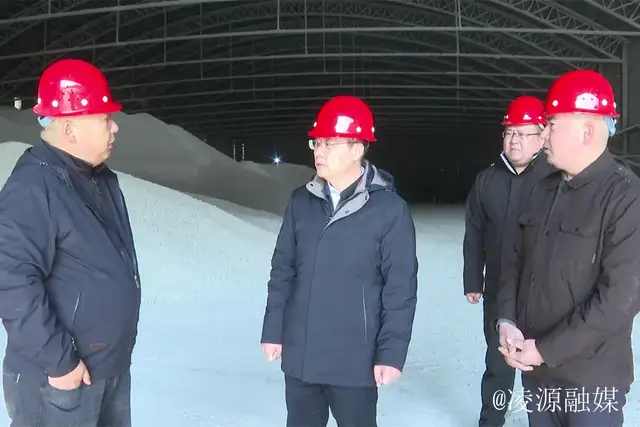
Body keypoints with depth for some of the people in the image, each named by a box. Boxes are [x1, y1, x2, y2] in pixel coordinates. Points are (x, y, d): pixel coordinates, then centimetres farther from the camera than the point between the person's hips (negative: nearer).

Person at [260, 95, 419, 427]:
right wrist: (273, 330, 7)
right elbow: (282, 270, 8)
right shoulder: (301, 201, 2)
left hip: (354, 360, -4)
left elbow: (401, 288, -10)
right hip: (299, 355, 4)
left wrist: (391, 352, -11)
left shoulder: (390, 209, -11)